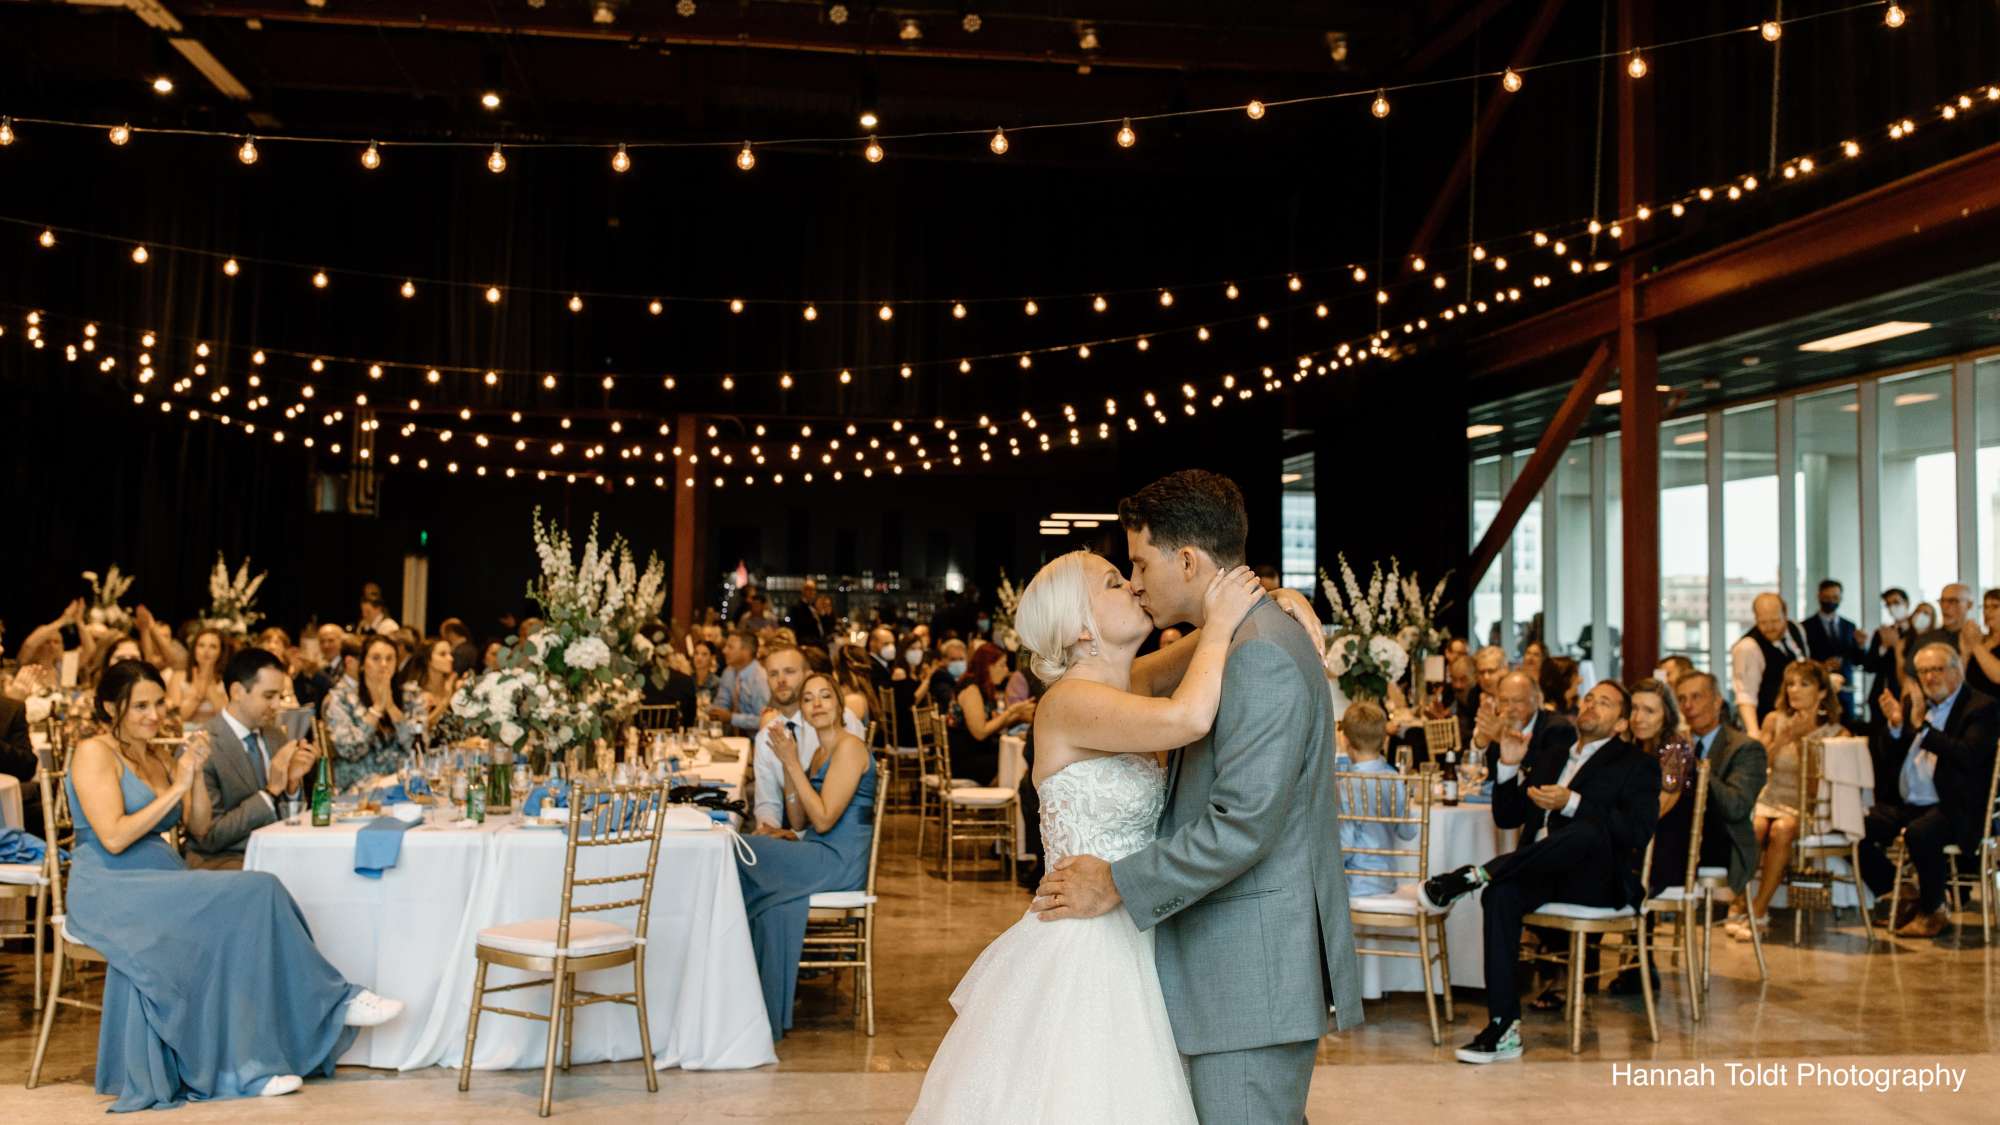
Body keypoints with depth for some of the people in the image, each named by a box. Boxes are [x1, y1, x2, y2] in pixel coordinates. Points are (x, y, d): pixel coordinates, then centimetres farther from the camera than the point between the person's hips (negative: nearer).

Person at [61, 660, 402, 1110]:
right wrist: (176, 788, -14)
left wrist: (196, 775, -1)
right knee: (248, 895, -25)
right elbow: (113, 837, -17)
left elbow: (199, 827, 14)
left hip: (159, 885, 7)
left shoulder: (160, 756, 18)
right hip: (109, 892, -7)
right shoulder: (95, 754, -5)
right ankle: (333, 1002, -14)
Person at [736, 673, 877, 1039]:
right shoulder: (818, 754, 17)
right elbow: (799, 823, 13)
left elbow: (824, 819, -18)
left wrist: (793, 763, -15)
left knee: (736, 854, -15)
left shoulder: (849, 748, -11)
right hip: (821, 858, 8)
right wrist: (788, 765, 4)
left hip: (840, 862, -8)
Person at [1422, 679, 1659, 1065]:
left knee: (1589, 830, -39)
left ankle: (1474, 875, -33)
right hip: (1541, 873, 4)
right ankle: (1504, 1028, -33)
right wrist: (1510, 767, 3)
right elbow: (1507, 817, 21)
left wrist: (1571, 803, -19)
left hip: (1595, 880, -4)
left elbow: (1638, 831, -9)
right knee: (1501, 894, -31)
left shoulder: (1637, 766, 9)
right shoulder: (1549, 758, 26)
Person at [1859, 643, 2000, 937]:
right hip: (1905, 804, 7)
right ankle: (1901, 899, 8)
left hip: (1953, 809, -7)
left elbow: (1968, 756, -20)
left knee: (1919, 833, -36)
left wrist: (1922, 727, -23)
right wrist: (1895, 725, -3)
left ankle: (1932, 910, -11)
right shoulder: (1914, 703, 16)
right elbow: (1892, 757, 16)